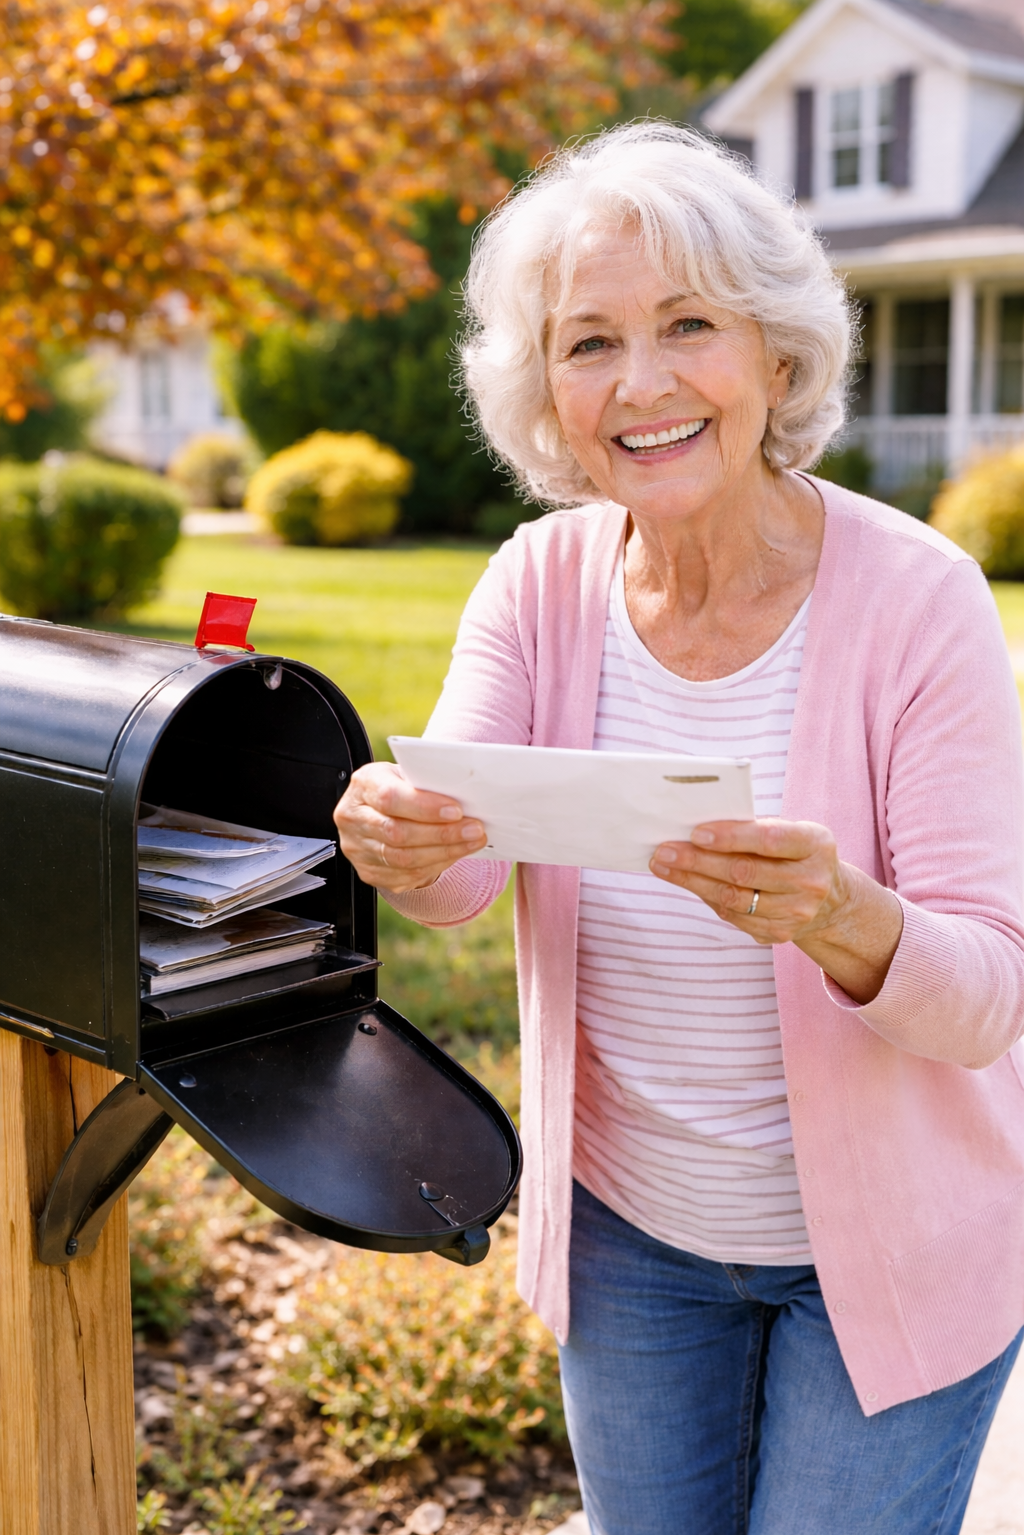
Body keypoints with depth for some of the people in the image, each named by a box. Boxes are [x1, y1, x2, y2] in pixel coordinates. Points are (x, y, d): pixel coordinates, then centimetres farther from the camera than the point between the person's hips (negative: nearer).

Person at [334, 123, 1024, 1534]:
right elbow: (459, 872, -18)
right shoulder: (543, 581, -8)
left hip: (886, 1241, -3)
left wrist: (844, 921, -43)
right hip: (629, 1223, 4)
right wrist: (400, 842, -41)